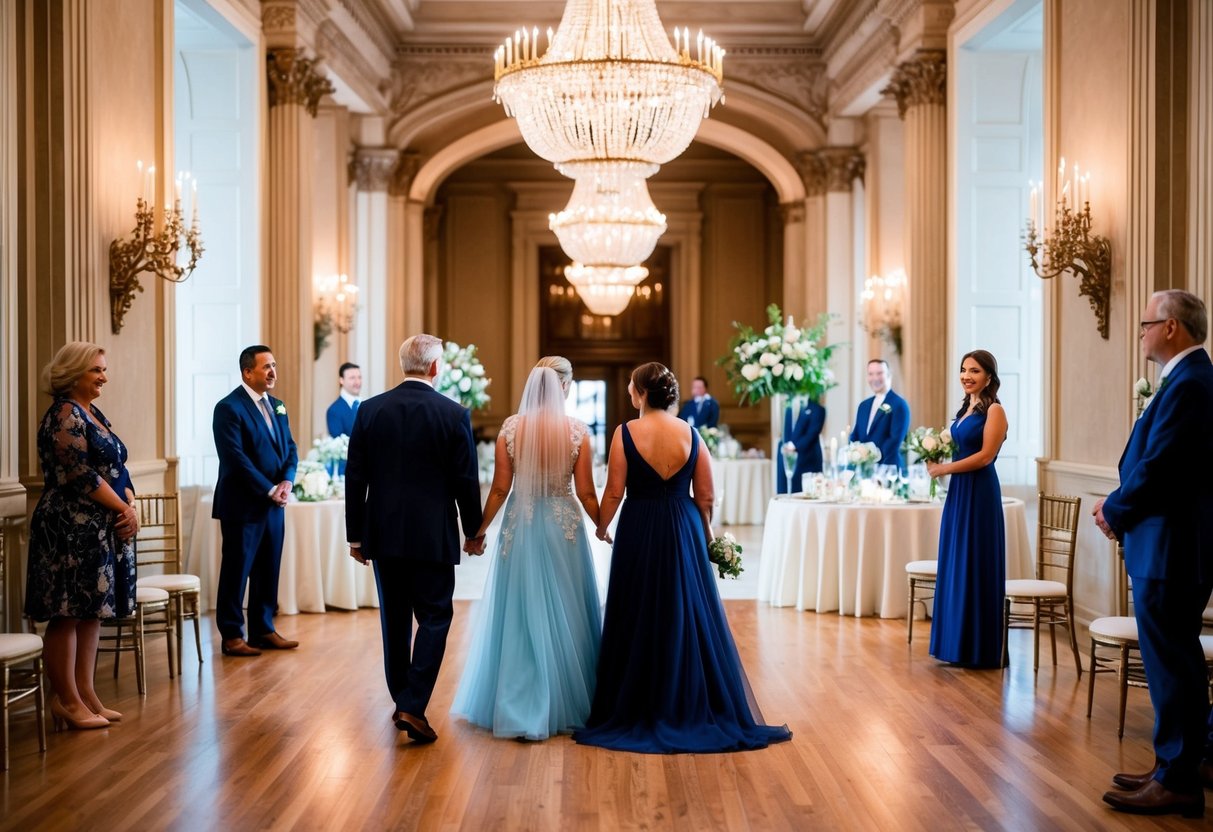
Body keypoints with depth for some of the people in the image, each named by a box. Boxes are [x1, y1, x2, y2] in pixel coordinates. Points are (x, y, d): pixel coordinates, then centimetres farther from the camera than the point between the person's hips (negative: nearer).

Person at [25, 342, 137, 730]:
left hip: (102, 530, 9)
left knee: (92, 611, 11)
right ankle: (67, 701, 5)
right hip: (72, 530, -9)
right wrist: (123, 508, -11)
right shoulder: (64, 415, -12)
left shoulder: (93, 414, 15)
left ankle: (86, 694, 18)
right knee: (67, 613, -2)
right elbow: (81, 476, -19)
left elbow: (116, 468, 15)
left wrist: (130, 506, -2)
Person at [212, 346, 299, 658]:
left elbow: (289, 448, 12)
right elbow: (236, 459, -18)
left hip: (273, 503, 7)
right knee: (237, 570, 2)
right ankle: (232, 635, 11)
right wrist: (269, 490, -16)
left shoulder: (276, 405, 13)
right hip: (243, 505, -7)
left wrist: (287, 481, -6)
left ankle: (263, 630, 22)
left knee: (268, 570, 12)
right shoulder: (229, 408, -11)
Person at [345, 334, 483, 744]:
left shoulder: (370, 410, 0)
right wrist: (473, 530, 10)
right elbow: (466, 480, -4)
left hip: (383, 533, 4)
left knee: (394, 618, 16)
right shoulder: (454, 414, -8)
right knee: (434, 618, 4)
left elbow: (355, 477, 2)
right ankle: (412, 706, -7)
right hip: (433, 536, -3)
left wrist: (355, 534, 10)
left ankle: (401, 700, 26)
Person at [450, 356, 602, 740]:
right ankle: (564, 705, 20)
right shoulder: (577, 431, -8)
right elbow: (586, 493, -5)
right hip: (564, 526, -1)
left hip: (520, 526, 1)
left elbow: (500, 489, -3)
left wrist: (478, 531, 8)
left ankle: (520, 710, 12)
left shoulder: (510, 428, -5)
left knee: (519, 615, 9)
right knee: (564, 615, 11)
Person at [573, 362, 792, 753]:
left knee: (640, 622, 8)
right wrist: (705, 533, 17)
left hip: (639, 531, -2)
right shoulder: (690, 434, -1)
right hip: (684, 531, 2)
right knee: (691, 618, 12)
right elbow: (705, 497, 1)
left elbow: (614, 493, -10)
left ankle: (642, 712, 15)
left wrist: (601, 528, 7)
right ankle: (695, 707, 19)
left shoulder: (625, 433, -9)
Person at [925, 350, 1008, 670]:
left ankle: (981, 649, 6)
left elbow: (985, 456, -16)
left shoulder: (994, 410, -10)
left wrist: (944, 469, -12)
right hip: (958, 491, 9)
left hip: (979, 493, -9)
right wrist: (937, 460, 1)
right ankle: (960, 645, 17)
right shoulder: (965, 409, 15)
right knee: (956, 566, 10)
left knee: (976, 567, -3)